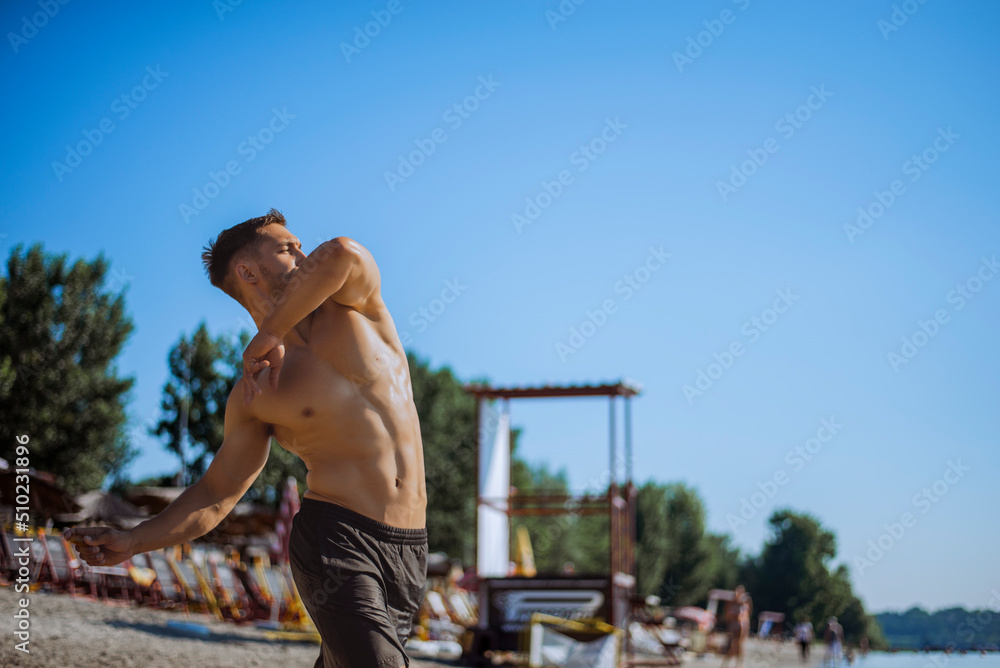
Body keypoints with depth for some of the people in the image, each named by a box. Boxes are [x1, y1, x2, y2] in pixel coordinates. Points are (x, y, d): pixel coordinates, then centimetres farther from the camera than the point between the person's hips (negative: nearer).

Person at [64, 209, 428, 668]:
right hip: (335, 542, -3)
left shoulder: (354, 308, 6)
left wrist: (266, 336, -11)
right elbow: (216, 494, 6)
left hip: (410, 547, 3)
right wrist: (131, 542, -7)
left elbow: (345, 255, -18)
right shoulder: (254, 395, 3)